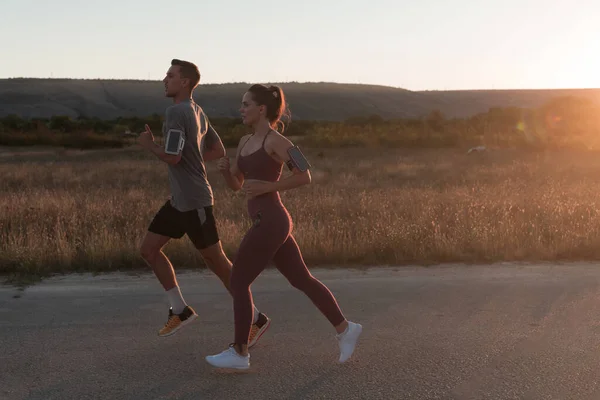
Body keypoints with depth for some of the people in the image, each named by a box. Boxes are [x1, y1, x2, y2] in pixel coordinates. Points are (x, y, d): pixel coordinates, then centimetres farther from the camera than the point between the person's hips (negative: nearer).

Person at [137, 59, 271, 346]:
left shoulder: (176, 112, -17)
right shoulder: (197, 112, 12)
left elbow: (172, 158, -23)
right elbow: (219, 151, 17)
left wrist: (149, 144, -4)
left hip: (194, 201, -10)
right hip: (179, 199, 10)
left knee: (217, 261, -1)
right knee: (149, 249, 12)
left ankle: (255, 319, 10)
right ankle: (180, 310, 19)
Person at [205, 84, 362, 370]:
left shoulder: (276, 141, -11)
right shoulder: (245, 142, 15)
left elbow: (304, 177, -14)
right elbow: (235, 185, 19)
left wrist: (266, 187, -18)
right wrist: (225, 169, -2)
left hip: (271, 222, -9)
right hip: (268, 222, 9)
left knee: (238, 282, -2)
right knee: (301, 280, 14)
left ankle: (239, 353, 8)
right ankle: (345, 329, 23)